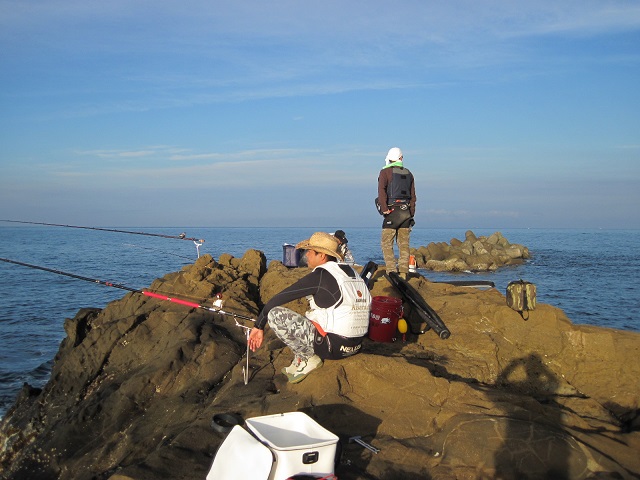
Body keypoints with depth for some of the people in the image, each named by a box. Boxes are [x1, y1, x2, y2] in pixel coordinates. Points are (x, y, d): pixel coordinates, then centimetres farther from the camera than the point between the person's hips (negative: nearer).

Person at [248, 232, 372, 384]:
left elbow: (279, 299, -9)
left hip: (332, 347, -8)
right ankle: (300, 362, 15)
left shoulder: (320, 276, -12)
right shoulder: (351, 272, 10)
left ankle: (308, 359, -3)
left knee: (274, 314, -11)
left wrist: (258, 326, 2)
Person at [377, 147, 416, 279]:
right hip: (406, 212, 5)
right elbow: (413, 195, 14)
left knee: (386, 243, 0)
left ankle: (391, 272, -9)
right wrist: (411, 213, 15)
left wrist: (384, 209, -15)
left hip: (392, 211, -5)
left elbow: (381, 191, -16)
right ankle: (403, 273, 7)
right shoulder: (408, 173, 15)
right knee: (404, 244, 8)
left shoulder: (385, 172, -1)